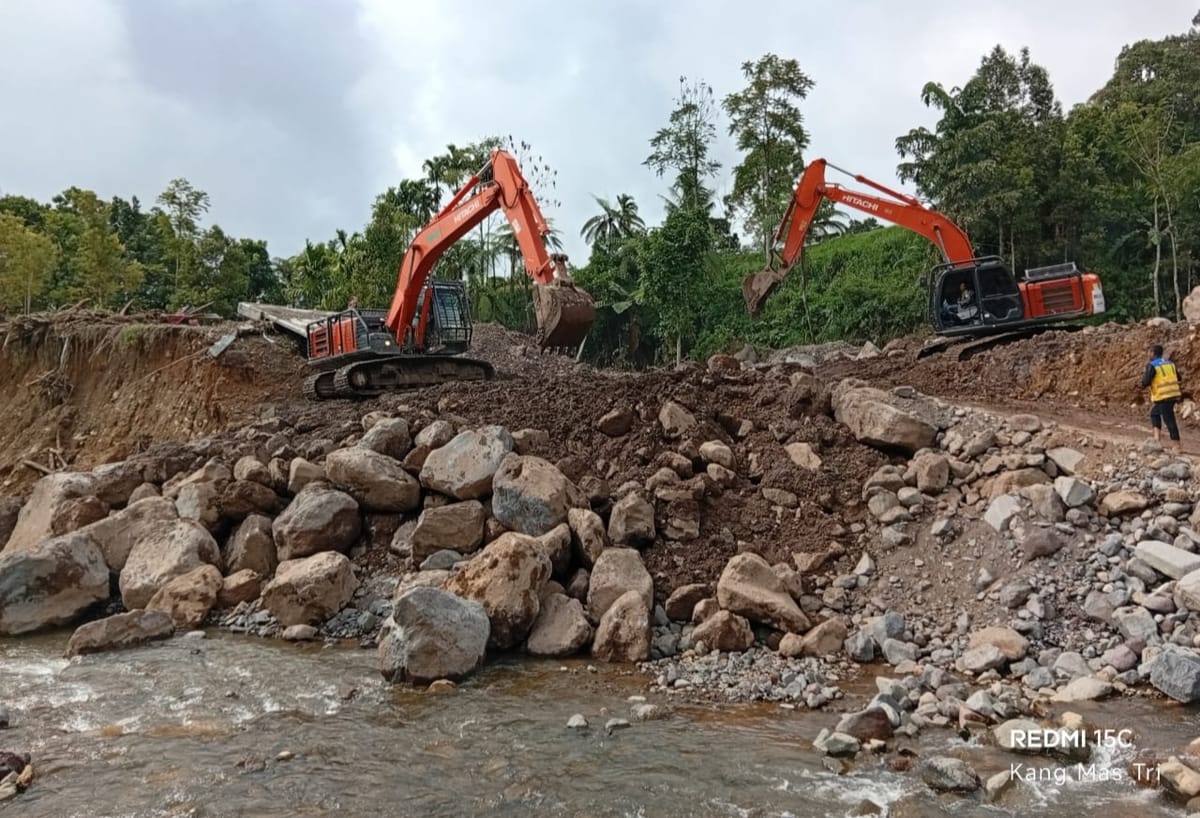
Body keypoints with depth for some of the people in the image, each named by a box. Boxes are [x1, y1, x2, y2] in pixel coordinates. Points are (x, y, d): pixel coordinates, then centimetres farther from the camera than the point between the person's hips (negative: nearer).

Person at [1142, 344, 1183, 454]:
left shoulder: (1152, 365, -11)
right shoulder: (1170, 362, 11)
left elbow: (1145, 383, -15)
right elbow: (1178, 377, 18)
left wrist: (1144, 376, 5)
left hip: (1163, 396, -8)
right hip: (1174, 393, 8)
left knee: (1169, 420, -4)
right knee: (1154, 413, 22)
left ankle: (1176, 446, -1)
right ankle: (1157, 435, 12)